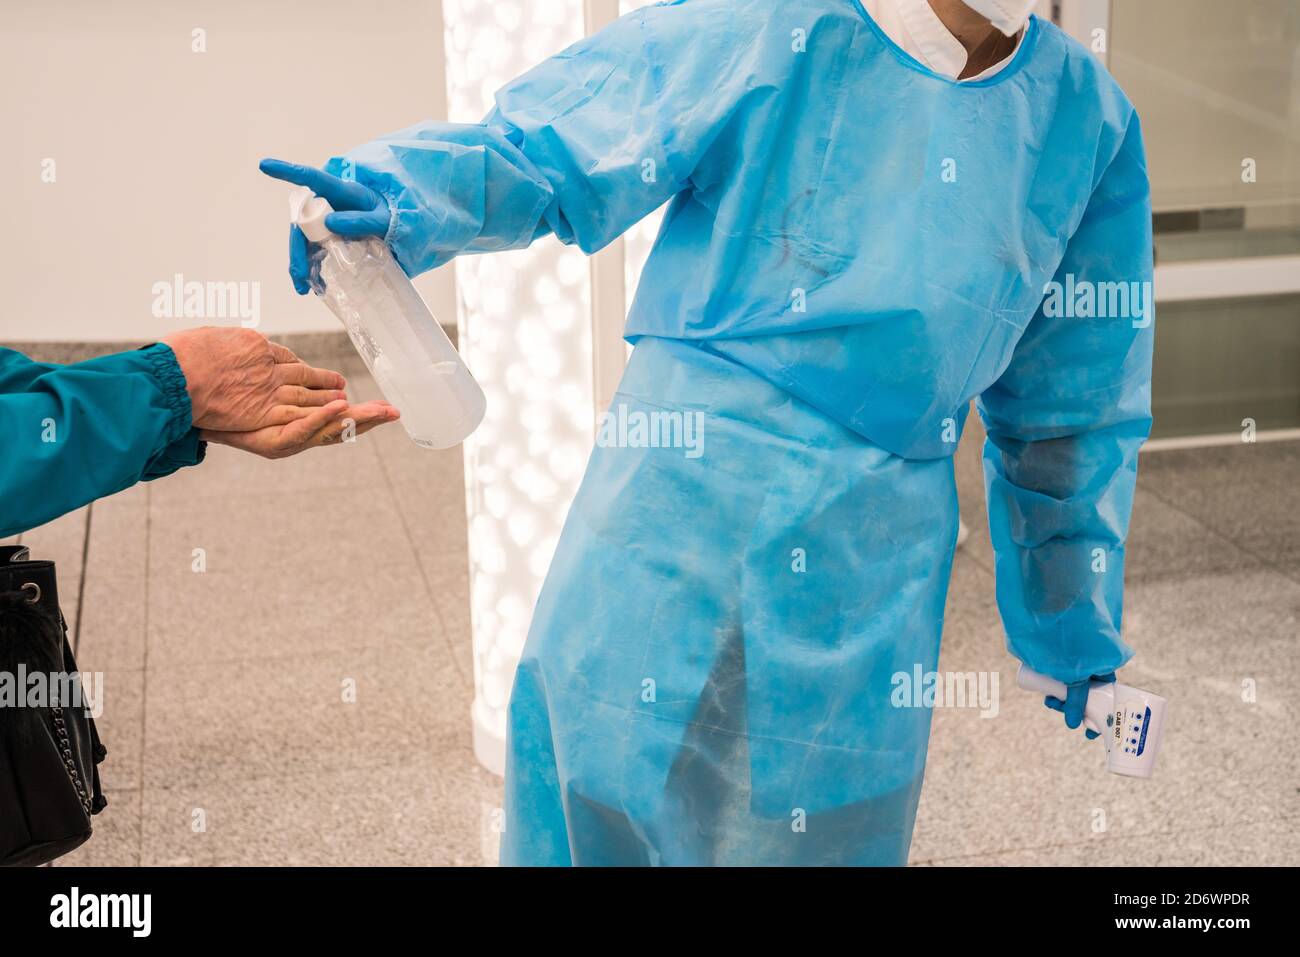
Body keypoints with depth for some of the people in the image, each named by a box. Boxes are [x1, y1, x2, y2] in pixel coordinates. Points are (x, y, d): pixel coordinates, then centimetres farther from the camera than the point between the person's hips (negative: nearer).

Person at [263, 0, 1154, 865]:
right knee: (605, 805, 8)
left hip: (871, 577, 3)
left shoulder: (1091, 121, 3)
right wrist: (393, 196, -29)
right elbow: (545, 153, -8)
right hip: (677, 508, -2)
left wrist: (1072, 621, 16)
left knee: (823, 826, 15)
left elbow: (1071, 409, 10)